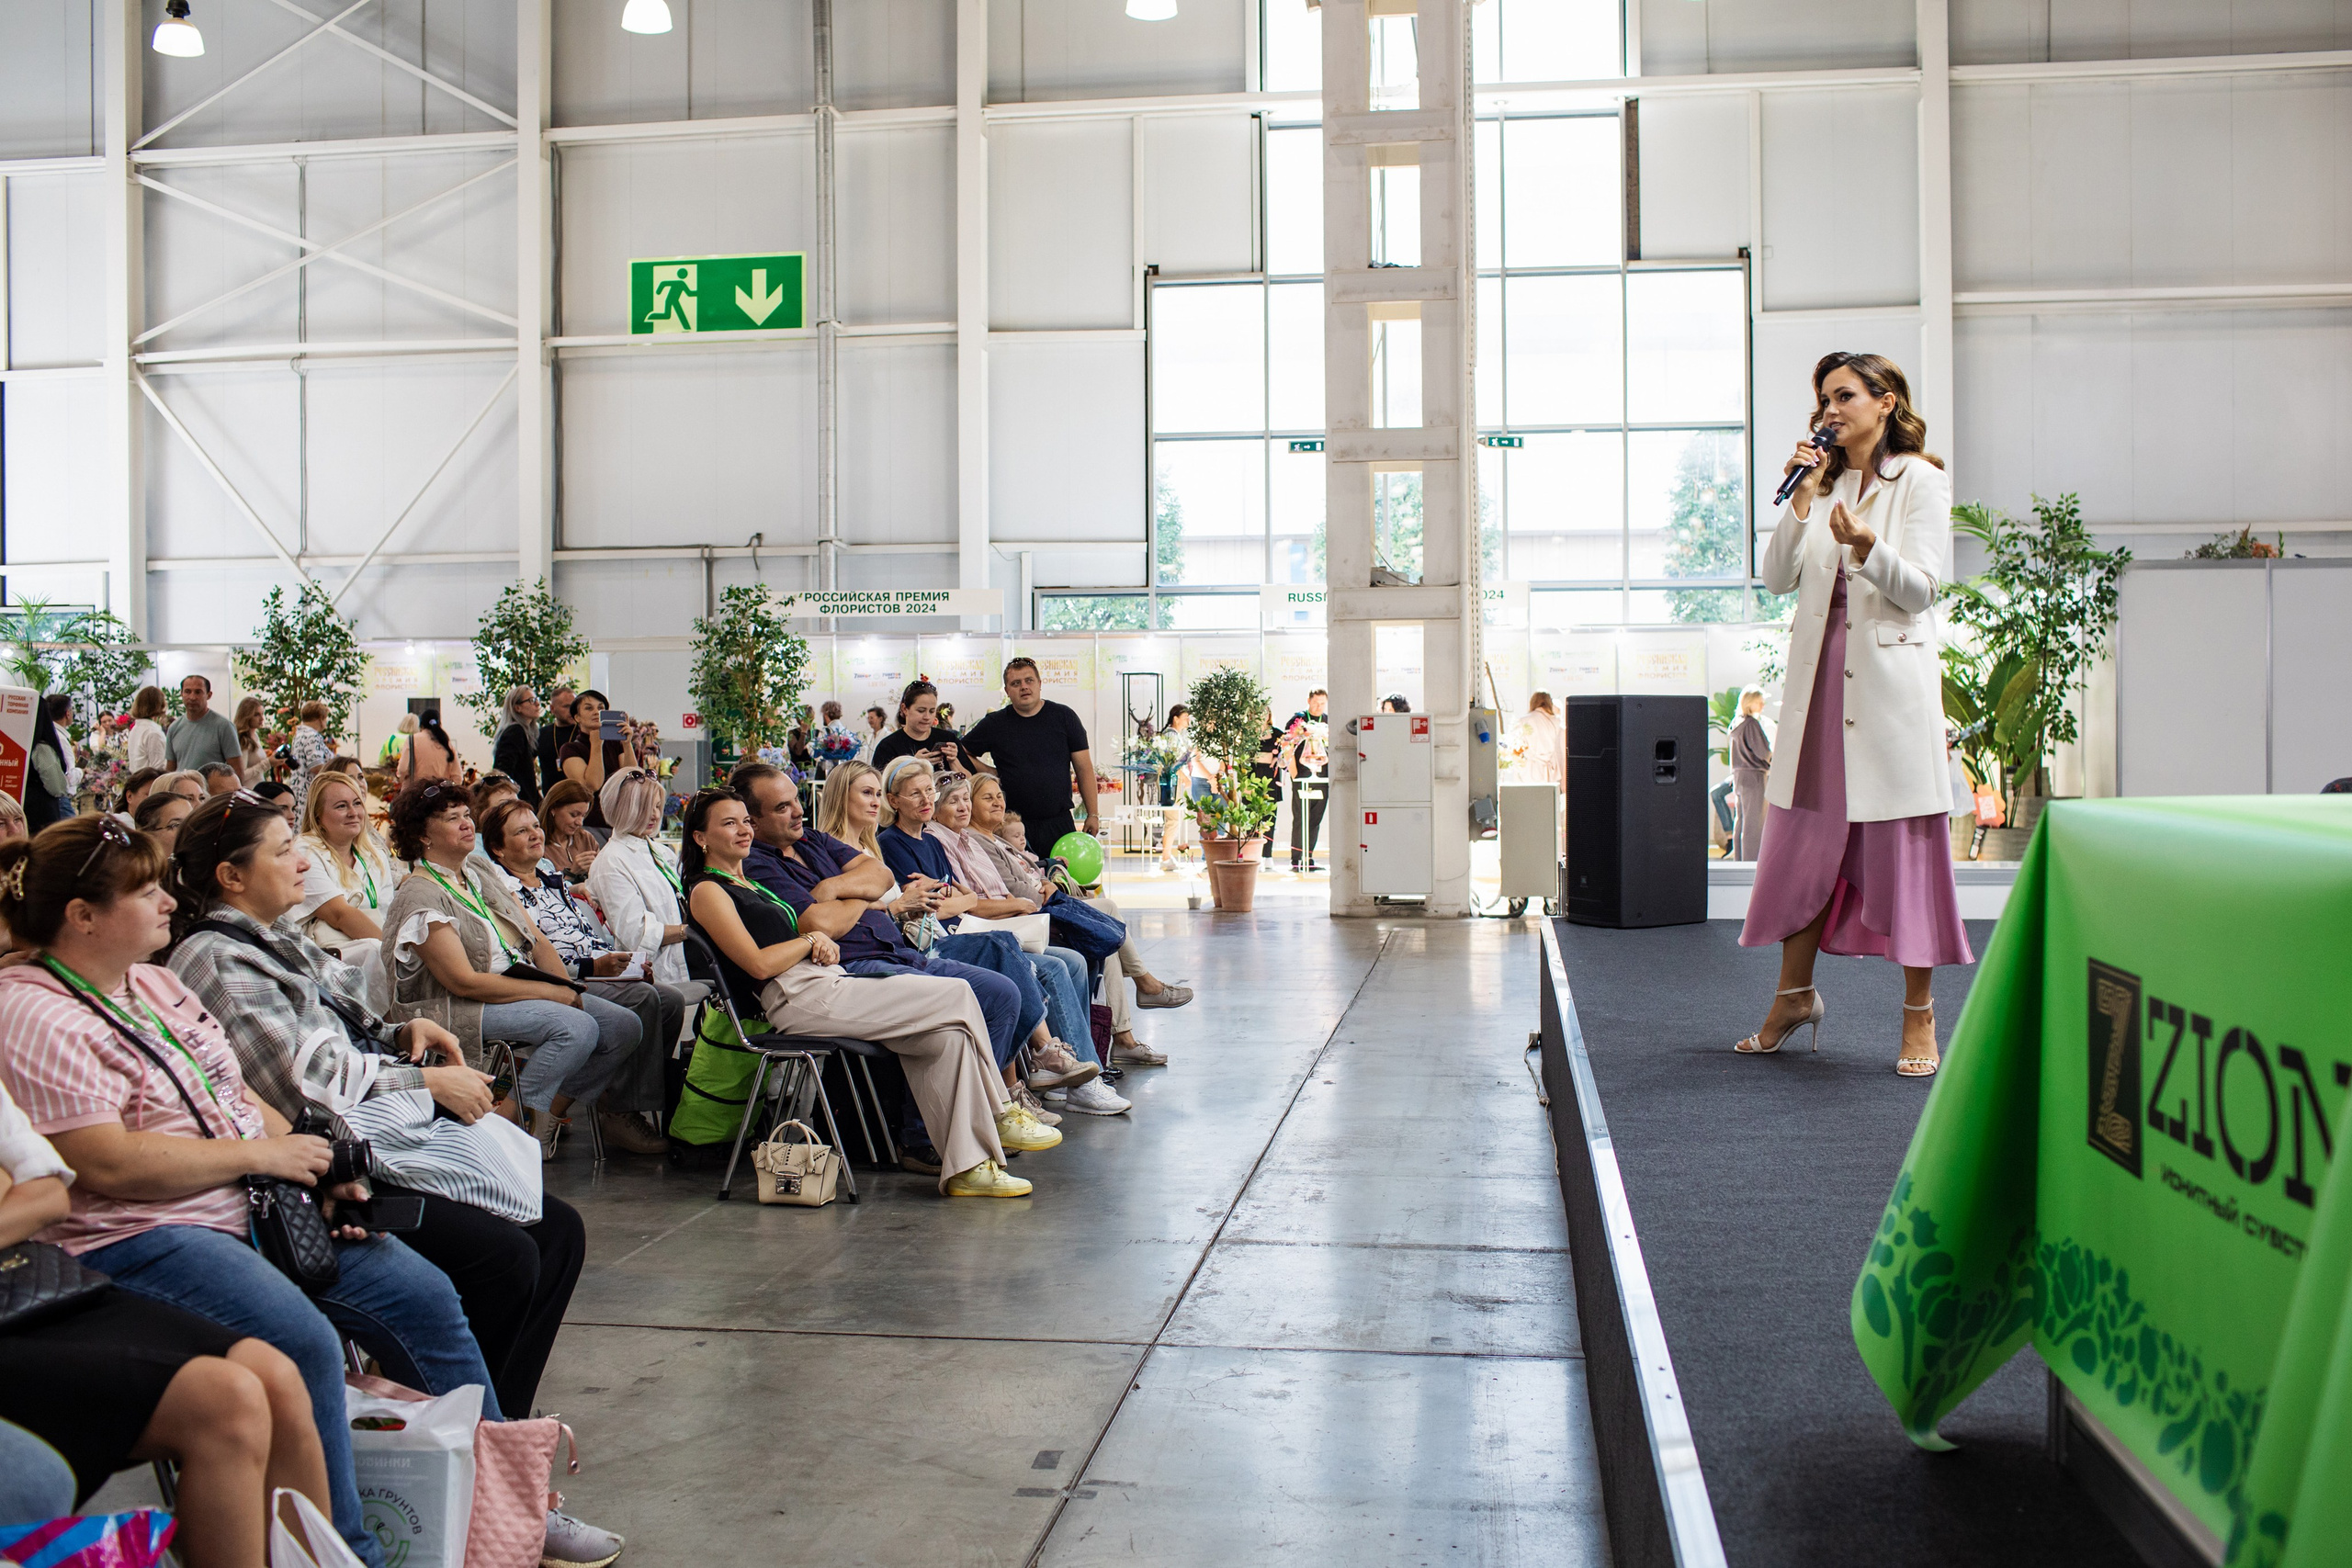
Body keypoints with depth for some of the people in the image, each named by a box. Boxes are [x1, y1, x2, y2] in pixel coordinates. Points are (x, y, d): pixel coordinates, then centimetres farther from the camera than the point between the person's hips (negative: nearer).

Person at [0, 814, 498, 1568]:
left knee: (424, 1296, 1)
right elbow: (106, 1165, -21)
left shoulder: (154, 983, 16)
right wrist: (261, 1153, -15)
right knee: (304, 1342, -32)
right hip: (139, 1239, -9)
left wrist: (316, 1167, 2)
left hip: (251, 1204, 9)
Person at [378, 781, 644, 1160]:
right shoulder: (419, 898, -11)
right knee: (577, 1028, -29)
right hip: (458, 1010, -8)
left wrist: (567, 989, -6)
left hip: (524, 991, 9)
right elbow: (464, 982, -18)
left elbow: (538, 944, 13)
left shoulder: (482, 880, 15)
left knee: (624, 1026, -7)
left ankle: (550, 1114, 2)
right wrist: (553, 993, -17)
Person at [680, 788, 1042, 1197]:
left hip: (829, 982, 9)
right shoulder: (707, 891, -1)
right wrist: (810, 940, 1)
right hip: (796, 999, -9)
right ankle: (999, 1114, -2)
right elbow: (760, 964, -13)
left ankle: (967, 1166, -11)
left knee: (946, 1036, -9)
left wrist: (822, 941, 0)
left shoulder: (746, 884, 27)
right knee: (957, 996, -13)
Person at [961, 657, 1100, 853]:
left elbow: (1084, 768, 5)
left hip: (1060, 822, 0)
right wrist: (989, 772, 1)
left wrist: (1093, 814, 3)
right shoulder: (994, 724, 5)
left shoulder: (1064, 717, 4)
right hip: (1015, 826, 0)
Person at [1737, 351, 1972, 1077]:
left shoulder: (1920, 480, 0)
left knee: (1904, 843, -2)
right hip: (1821, 676, 5)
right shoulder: (1824, 482, 16)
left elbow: (1921, 588, -8)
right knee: (1806, 835, 7)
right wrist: (1800, 502, -5)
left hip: (1891, 676, -5)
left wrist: (1867, 549, -26)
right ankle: (1795, 993, 19)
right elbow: (1776, 579, 7)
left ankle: (1919, 1016, 6)